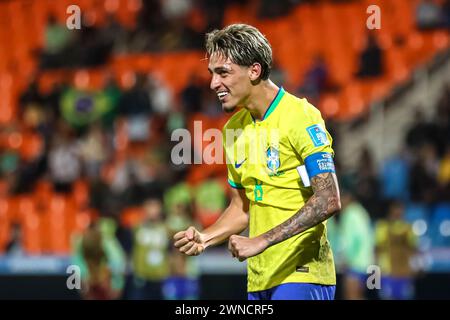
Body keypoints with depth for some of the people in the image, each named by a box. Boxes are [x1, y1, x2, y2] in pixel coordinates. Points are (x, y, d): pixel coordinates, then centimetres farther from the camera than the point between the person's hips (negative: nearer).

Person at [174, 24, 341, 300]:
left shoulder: (301, 117, -11)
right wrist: (205, 237, 2)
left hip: (301, 276, -7)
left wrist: (261, 241, -21)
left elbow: (328, 201, -19)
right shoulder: (234, 128, 12)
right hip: (259, 281, 7)